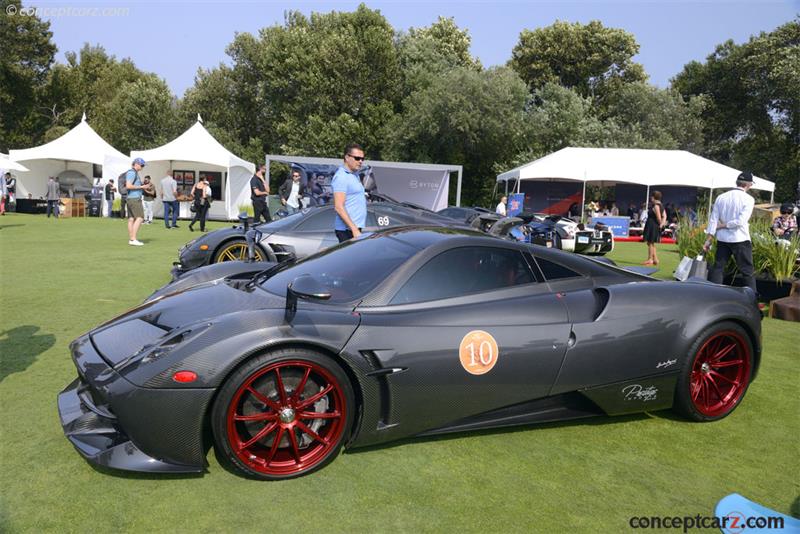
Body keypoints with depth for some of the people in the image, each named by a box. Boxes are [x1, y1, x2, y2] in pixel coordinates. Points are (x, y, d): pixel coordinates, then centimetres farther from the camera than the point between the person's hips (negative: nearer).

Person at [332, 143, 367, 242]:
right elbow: (338, 207, -19)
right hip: (347, 230, -9)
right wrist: (354, 229, -23)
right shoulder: (341, 177, -12)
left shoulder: (354, 175, 18)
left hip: (356, 228, 9)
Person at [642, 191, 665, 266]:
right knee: (651, 243, 17)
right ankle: (655, 259, 20)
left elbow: (658, 217, -22)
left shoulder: (655, 206, -18)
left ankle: (650, 260, 2)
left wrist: (660, 223, -8)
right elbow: (664, 216, 12)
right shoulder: (661, 206, 13)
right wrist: (662, 223, 3)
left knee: (650, 243, -3)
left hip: (652, 226, -10)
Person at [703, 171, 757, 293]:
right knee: (747, 270, 4)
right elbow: (741, 221, -17)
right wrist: (723, 225, -4)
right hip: (740, 239, -4)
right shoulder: (749, 199, -8)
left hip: (722, 239, 4)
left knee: (717, 268, 10)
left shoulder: (721, 197, 4)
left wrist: (708, 239, 5)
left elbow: (713, 219, 3)